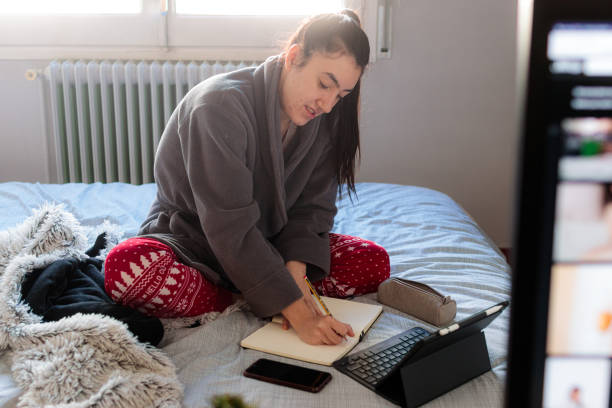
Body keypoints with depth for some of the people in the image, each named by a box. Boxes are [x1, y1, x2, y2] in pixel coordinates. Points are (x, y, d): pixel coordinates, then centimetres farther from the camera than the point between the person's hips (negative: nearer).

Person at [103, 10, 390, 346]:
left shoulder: (322, 122, -4)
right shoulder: (220, 104, -26)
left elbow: (313, 207, -4)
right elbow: (230, 229, -31)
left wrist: (295, 266, -25)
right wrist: (296, 311, -35)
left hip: (269, 249, 5)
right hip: (190, 240, -5)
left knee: (373, 263, -14)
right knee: (126, 266, -39)